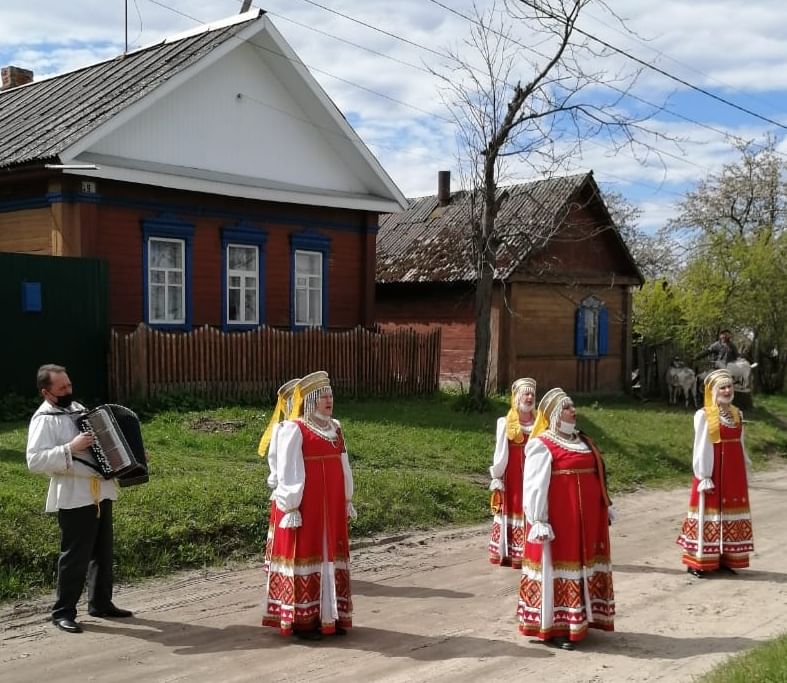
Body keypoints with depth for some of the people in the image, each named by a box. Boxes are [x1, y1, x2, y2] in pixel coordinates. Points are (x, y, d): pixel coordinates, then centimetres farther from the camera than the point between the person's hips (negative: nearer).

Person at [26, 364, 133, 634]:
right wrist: (70, 449, -28)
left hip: (100, 492, 9)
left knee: (102, 552, 15)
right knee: (75, 556, -4)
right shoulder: (44, 419, -12)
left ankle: (101, 603, 27)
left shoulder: (77, 408, 15)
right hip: (74, 498, -8)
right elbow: (35, 461, -23)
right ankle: (63, 612, 7)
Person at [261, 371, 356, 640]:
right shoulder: (294, 430, -10)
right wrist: (290, 508, -15)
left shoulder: (335, 428, 11)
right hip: (305, 507, -7)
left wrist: (347, 501, 16)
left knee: (331, 555, 10)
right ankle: (301, 620, 7)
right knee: (304, 556, 0)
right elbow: (287, 472, -12)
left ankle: (330, 616, 20)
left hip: (332, 507, 7)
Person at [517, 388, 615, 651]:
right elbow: (535, 486, -15)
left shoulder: (583, 441, 14)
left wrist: (606, 506, 20)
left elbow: (597, 475, 21)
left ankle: (578, 620, 25)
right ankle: (553, 627, 6)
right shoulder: (541, 445, -11)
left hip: (587, 518, 8)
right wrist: (539, 521, -19)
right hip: (558, 519, -8)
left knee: (584, 565, 13)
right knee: (557, 566, -2)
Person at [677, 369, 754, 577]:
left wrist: (744, 472, 13)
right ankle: (698, 562, 3)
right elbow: (701, 447, -11)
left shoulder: (737, 414, 9)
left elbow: (740, 444, 14)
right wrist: (704, 476, -15)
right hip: (713, 470, -6)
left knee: (730, 513, 10)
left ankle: (725, 559, 20)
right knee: (709, 512, -3)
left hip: (734, 472, 6)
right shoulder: (704, 415, -9)